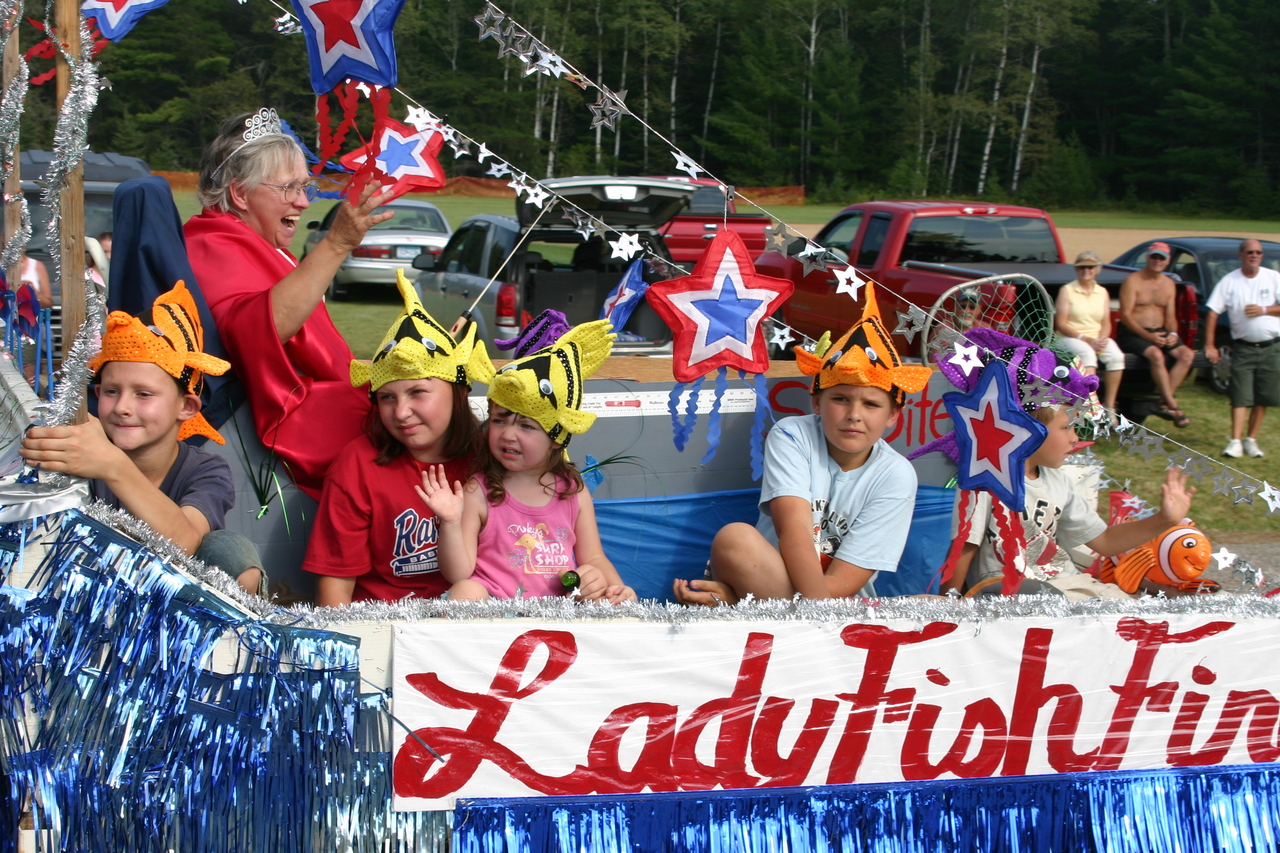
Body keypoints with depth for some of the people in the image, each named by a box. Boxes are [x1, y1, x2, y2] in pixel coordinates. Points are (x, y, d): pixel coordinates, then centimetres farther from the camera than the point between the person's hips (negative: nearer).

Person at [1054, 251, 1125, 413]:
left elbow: (1106, 323, 9)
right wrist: (1086, 339, -17)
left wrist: (1102, 339, -14)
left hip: (1097, 338, 4)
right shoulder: (1067, 290, 1)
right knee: (1087, 354, -37)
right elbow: (1061, 324, -6)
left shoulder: (1103, 292, 14)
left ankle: (1109, 406, -21)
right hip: (1069, 338, -4)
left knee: (1116, 356, -27)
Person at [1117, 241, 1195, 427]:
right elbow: (1125, 314, -13)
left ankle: (1164, 403, -21)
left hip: (1159, 332, 6)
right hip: (1132, 334, -6)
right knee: (1157, 355, -34)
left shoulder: (1169, 284, 14)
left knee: (1187, 354, -18)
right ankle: (1173, 405, -28)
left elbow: (1170, 316, 14)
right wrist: (1148, 336, -22)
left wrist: (1172, 334, -9)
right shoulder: (1133, 281, -6)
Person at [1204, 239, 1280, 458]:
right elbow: (1214, 313, -3)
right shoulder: (1229, 281, -1)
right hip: (1243, 347, -1)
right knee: (1241, 396, -7)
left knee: (1262, 398, 5)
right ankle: (1235, 442, -11)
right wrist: (1210, 346, -8)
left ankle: (1251, 440, 14)